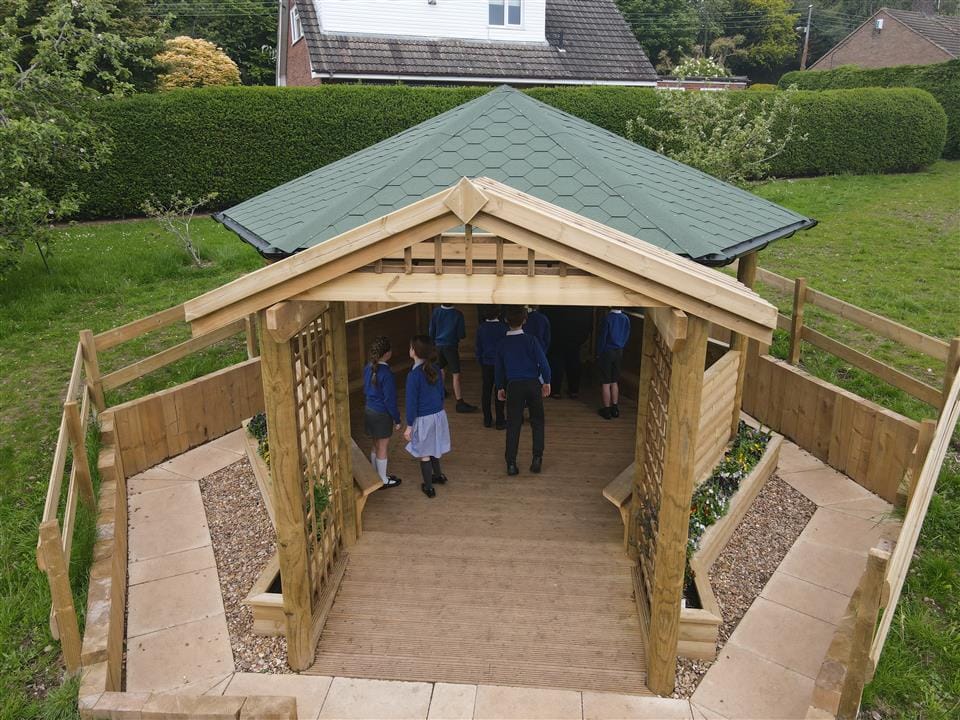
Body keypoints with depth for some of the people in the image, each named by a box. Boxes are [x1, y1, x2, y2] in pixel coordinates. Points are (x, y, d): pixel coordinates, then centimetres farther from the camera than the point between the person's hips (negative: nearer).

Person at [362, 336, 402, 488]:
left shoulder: (368, 367, -1)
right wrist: (397, 419, -11)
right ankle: (383, 481, 22)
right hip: (382, 414, -8)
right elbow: (390, 399, -21)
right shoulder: (386, 373, -25)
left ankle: (376, 475, 35)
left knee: (376, 446, 22)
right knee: (382, 448, 8)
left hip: (369, 410, 8)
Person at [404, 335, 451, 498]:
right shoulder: (435, 371, -2)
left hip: (423, 419, -6)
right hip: (439, 415, 6)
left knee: (424, 454, 10)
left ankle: (428, 487, 21)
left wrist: (409, 426, -10)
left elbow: (411, 402, -17)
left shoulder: (413, 375, -21)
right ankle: (438, 475, 45)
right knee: (433, 448, 27)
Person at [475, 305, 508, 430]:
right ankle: (500, 421, 6)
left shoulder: (481, 328, -2)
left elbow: (478, 346, 6)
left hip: (486, 364, 3)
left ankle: (487, 420, 15)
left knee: (486, 391, 10)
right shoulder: (503, 327, -11)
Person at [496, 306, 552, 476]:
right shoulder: (531, 340, -10)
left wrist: (500, 388, 18)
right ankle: (537, 459, 10)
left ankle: (511, 464, 7)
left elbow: (499, 368, 6)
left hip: (513, 386, 1)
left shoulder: (502, 344, -2)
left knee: (513, 425, 6)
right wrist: (546, 382, 3)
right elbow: (543, 363, -11)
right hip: (533, 384, -1)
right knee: (537, 422, 12)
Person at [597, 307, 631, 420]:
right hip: (619, 352, 5)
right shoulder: (626, 319, -3)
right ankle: (615, 409, 18)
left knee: (606, 383, 3)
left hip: (607, 352, -5)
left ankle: (607, 410, 7)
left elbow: (602, 336, -14)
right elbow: (627, 336, 6)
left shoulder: (607, 318, -18)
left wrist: (598, 353, -4)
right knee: (615, 382, 15)